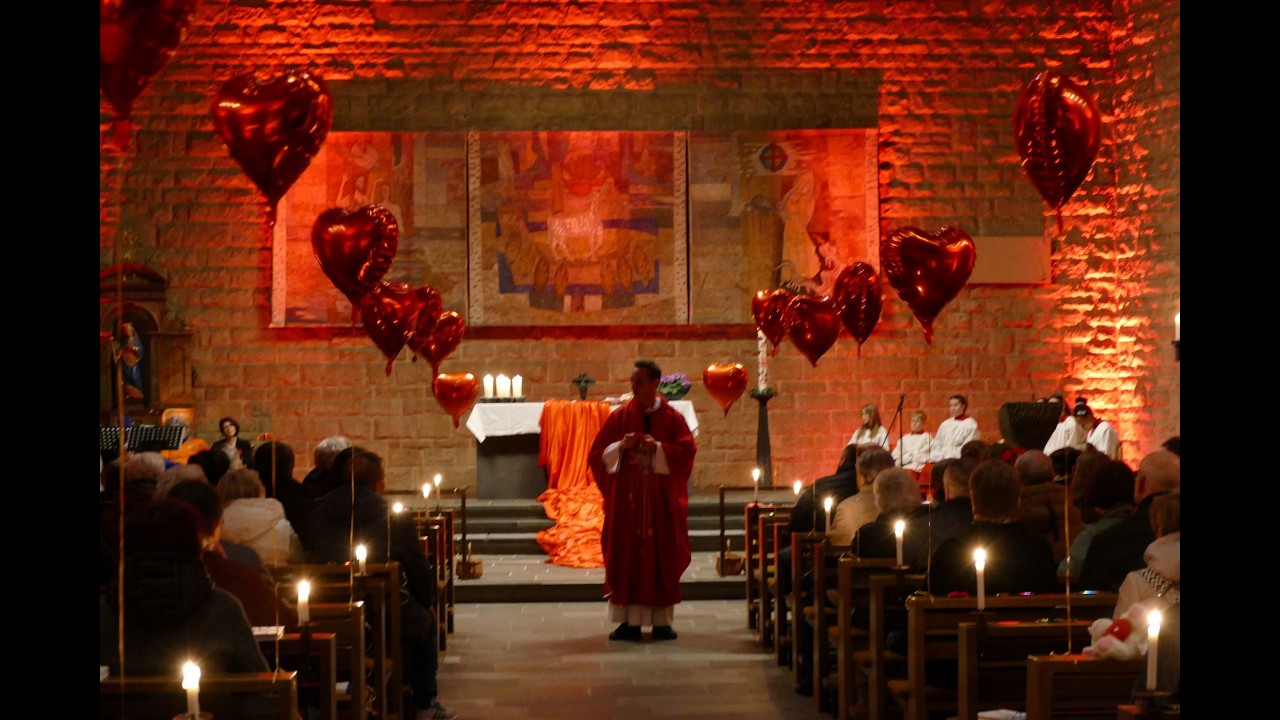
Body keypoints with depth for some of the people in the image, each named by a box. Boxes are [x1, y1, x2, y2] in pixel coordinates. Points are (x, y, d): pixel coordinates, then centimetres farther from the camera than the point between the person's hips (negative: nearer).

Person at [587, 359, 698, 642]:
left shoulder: (673, 417, 3)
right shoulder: (620, 417, 6)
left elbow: (687, 450, -6)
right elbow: (597, 453, 5)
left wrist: (657, 448, -18)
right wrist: (621, 446, -13)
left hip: (662, 499, -1)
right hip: (626, 498, 1)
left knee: (661, 556, 1)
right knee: (626, 557, -2)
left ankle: (662, 621, 7)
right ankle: (629, 621, 0)